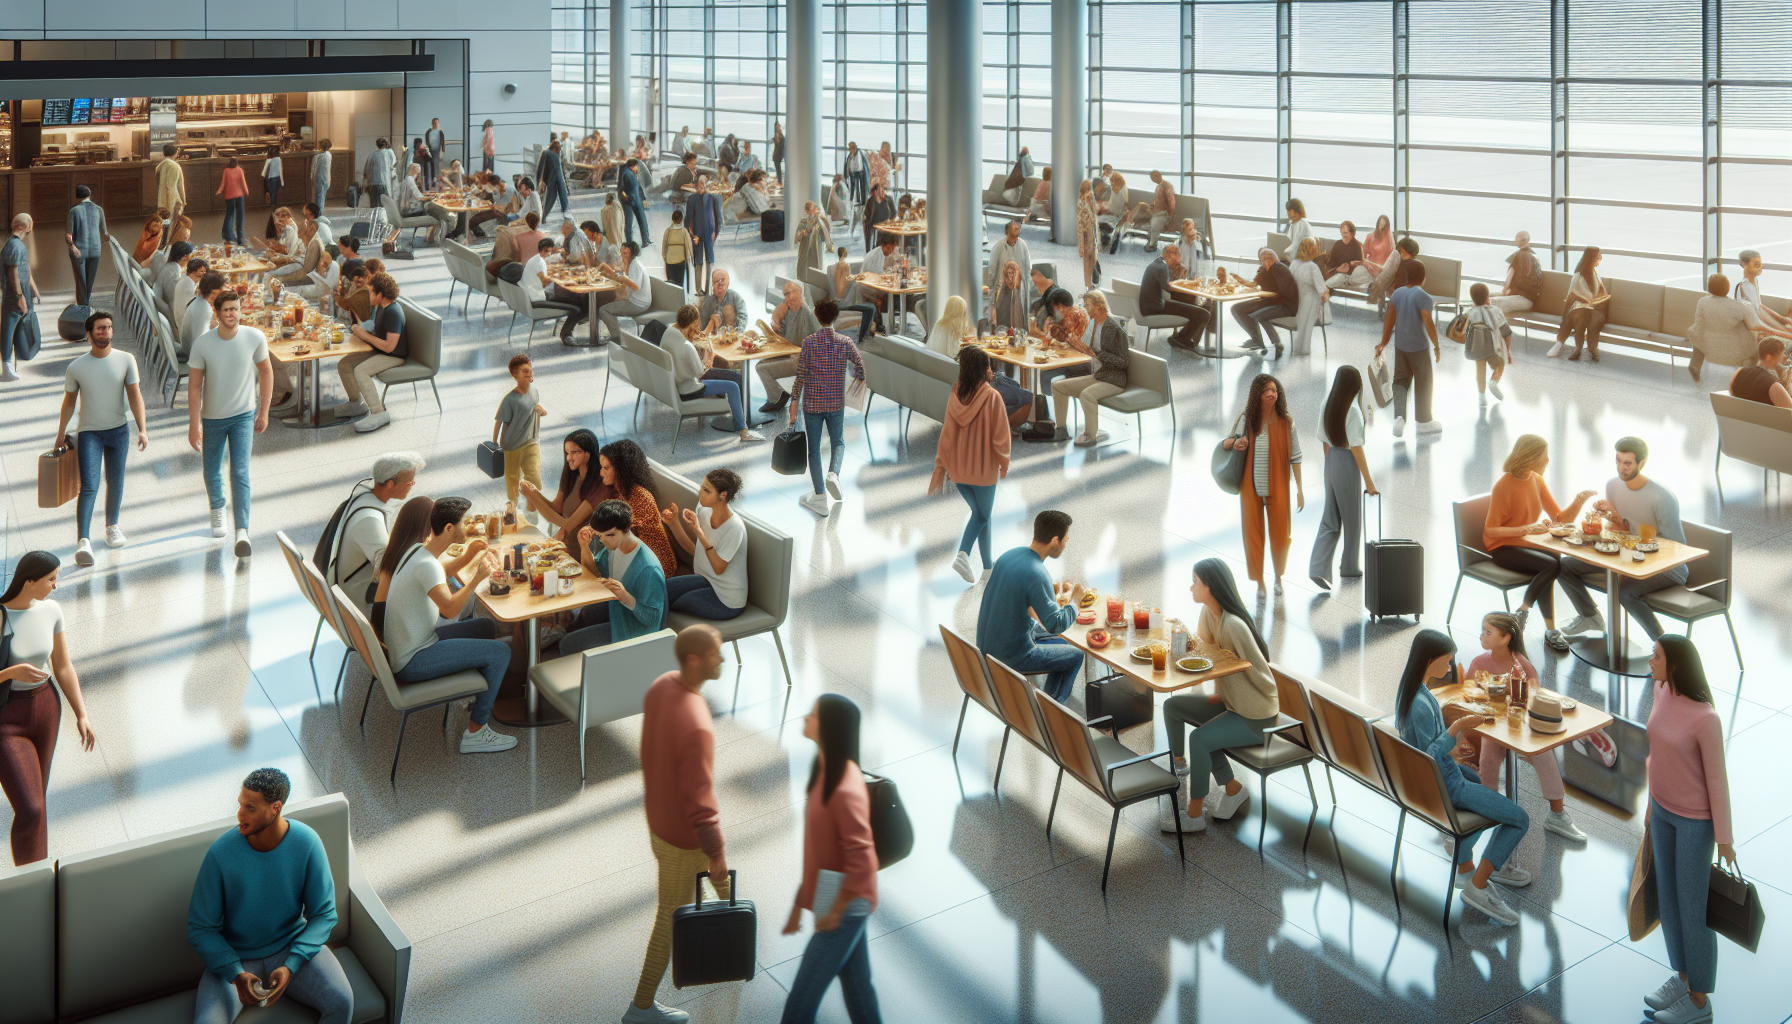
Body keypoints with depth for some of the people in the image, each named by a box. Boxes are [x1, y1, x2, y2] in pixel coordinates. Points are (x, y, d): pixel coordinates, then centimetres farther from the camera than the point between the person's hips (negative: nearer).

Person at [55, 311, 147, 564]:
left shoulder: (126, 360, -3)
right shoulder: (76, 367, -5)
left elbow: (134, 395, -4)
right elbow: (69, 401, 6)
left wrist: (142, 428, -12)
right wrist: (61, 435, 10)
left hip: (118, 430, 2)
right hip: (88, 432, -2)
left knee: (115, 482, 13)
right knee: (89, 486, -13)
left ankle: (112, 526, 35)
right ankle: (83, 542, -20)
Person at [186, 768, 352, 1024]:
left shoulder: (306, 842, -16)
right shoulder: (220, 854, -19)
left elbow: (324, 914, -8)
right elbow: (200, 929, -10)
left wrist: (290, 967, -22)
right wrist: (236, 974, -25)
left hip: (293, 947, 1)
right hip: (234, 959, -1)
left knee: (341, 1002, -24)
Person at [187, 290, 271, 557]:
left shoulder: (255, 338, -13)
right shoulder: (202, 344, -15)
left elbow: (266, 372, 2)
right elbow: (194, 386, -9)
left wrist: (263, 412, 3)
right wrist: (194, 426, -11)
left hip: (244, 415, -1)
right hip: (212, 417, 1)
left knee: (240, 474, -13)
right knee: (212, 473, 16)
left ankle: (242, 532, -18)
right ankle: (217, 509, 46)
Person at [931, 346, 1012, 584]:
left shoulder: (955, 397, -4)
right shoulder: (992, 397, -17)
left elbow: (947, 434, 1)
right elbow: (1000, 435, -12)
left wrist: (940, 466, 7)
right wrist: (1004, 463, 3)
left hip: (958, 468, 5)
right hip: (984, 468, -5)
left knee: (979, 514, 19)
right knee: (983, 516, 12)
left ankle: (988, 565, 18)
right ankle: (963, 555, -9)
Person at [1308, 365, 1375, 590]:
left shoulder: (1327, 406, 4)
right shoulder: (1352, 410, -17)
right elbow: (1356, 447, -19)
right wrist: (1368, 480, -15)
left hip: (1331, 461, 6)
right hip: (1348, 463, -6)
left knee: (1330, 520, 7)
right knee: (1352, 517, 12)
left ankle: (1318, 567, -7)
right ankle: (1350, 566, 25)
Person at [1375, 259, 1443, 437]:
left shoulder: (1397, 293, 2)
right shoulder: (1422, 296, -16)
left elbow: (1389, 320, 2)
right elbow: (1428, 324, -17)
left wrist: (1383, 343, 8)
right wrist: (1436, 346, -8)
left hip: (1400, 345, 5)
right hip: (1418, 347, -5)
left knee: (1401, 381, 11)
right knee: (1423, 383, 9)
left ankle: (1399, 417, -8)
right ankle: (1424, 422, 19)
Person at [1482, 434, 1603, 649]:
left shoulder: (1537, 480, 6)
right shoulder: (1504, 486, -16)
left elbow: (1560, 519, 6)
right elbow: (1490, 530, -18)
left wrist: (1578, 502, -12)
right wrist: (1526, 529, -27)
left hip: (1526, 543, 7)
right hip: (1502, 548, -7)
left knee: (1564, 564, -22)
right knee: (1550, 565, -29)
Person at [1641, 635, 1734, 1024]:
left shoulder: (1707, 720, -31)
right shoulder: (1664, 691, -9)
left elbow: (1718, 779, -20)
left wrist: (1725, 839, -8)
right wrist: (1652, 799, 16)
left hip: (1696, 819, -7)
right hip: (1664, 807, 7)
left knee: (1693, 908, 7)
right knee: (1668, 895, 19)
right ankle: (1683, 975, 38)